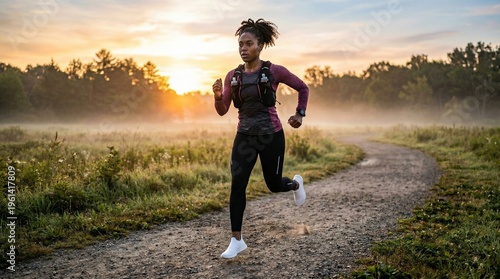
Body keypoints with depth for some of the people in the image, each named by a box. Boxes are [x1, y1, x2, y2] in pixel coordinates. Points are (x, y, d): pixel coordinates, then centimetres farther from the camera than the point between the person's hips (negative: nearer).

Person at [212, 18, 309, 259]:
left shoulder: (274, 71, -9)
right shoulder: (233, 76, 1)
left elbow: (303, 88, 6)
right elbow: (222, 111, -1)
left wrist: (300, 114, -3)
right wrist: (218, 96, -20)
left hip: (271, 135, -3)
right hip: (244, 136, 3)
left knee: (273, 184, 10)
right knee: (237, 184, -8)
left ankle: (296, 184, 49)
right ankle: (237, 240, 2)